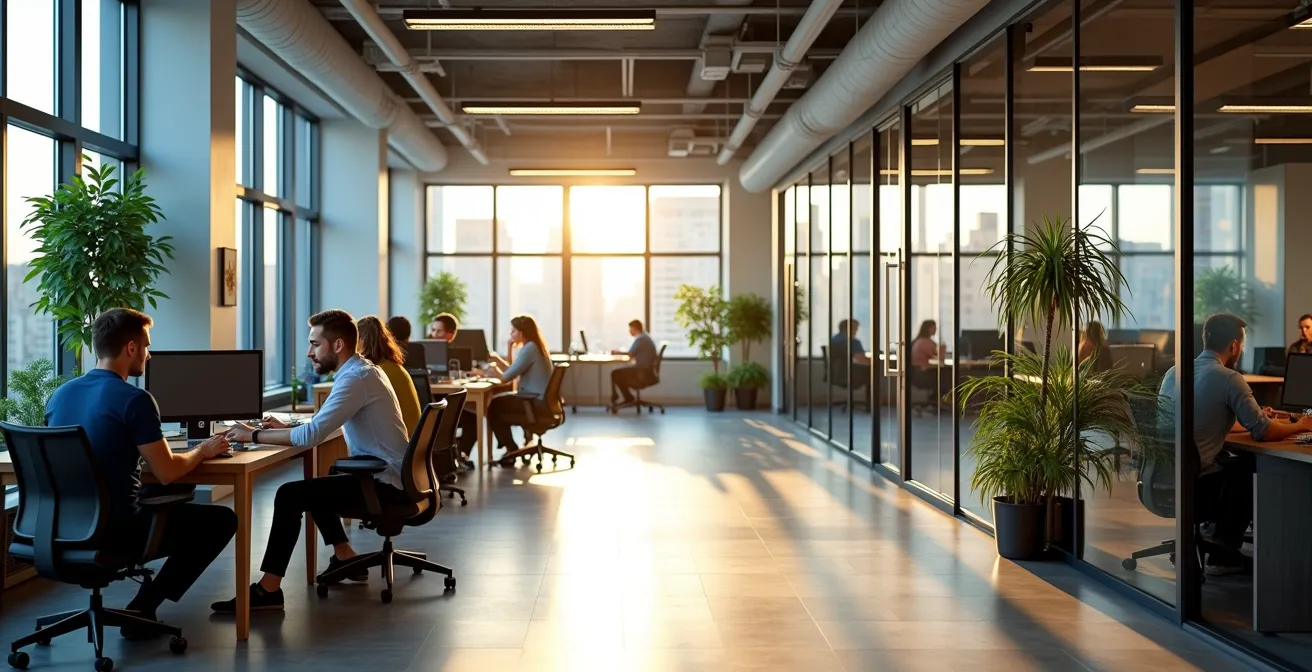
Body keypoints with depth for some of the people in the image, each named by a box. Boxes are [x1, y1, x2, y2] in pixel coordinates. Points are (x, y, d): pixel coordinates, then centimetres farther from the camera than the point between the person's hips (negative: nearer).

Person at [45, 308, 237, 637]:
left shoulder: (59, 395, 5)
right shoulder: (134, 399, -17)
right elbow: (167, 473, -18)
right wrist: (203, 450, 2)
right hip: (116, 529, -8)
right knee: (223, 520, 7)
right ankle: (142, 609, 5)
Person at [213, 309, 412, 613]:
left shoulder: (356, 378, -20)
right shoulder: (362, 371, 12)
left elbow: (312, 435, -28)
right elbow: (323, 427, 20)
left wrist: (254, 434, -17)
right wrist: (286, 427, 6)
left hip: (385, 483, -11)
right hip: (384, 475, 11)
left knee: (290, 495, -17)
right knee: (311, 484, 28)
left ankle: (268, 590, -14)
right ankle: (346, 559, 30)